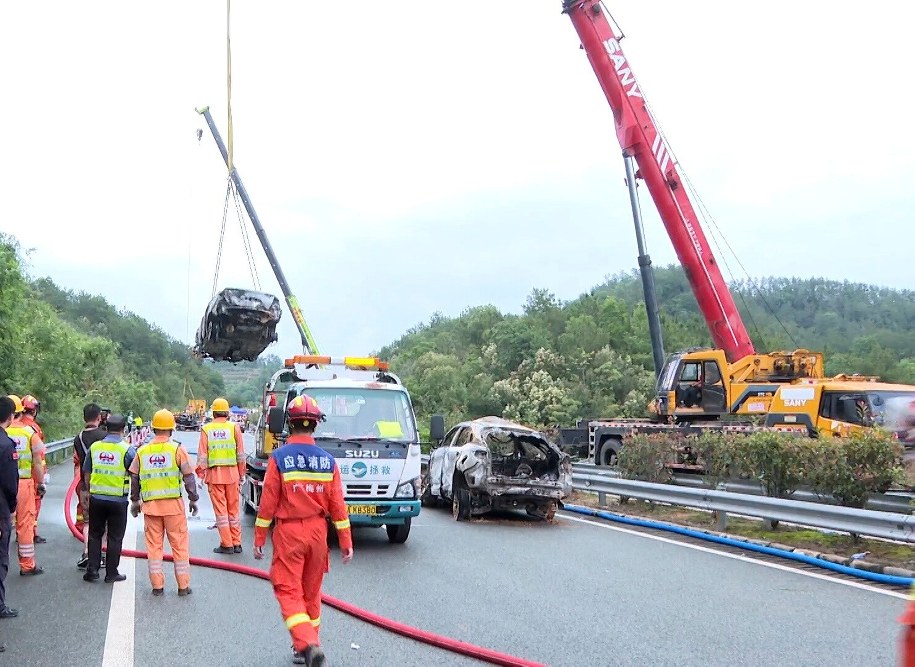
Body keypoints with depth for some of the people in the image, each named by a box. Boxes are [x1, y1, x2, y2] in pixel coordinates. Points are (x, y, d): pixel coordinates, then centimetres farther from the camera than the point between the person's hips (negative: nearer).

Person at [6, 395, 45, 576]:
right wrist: (41, 483, 10)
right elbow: (37, 462, -1)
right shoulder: (29, 432, -5)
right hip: (24, 483, -1)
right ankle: (27, 565, 15)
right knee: (25, 524, 8)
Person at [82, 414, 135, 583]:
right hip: (118, 500, -3)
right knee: (115, 537, 6)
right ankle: (111, 573, 11)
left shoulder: (95, 446, 3)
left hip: (96, 498, 3)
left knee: (95, 534, 15)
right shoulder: (127, 449, -9)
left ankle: (92, 570, 16)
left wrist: (88, 493, 21)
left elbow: (86, 473, 12)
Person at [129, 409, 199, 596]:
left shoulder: (142, 451, 6)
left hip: (150, 505, 3)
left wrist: (135, 501, 24)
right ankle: (183, 585, 9)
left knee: (154, 544, 11)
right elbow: (189, 477, -3)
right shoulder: (177, 449, -4)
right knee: (179, 544, 5)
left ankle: (157, 585, 13)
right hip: (174, 504, -2)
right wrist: (193, 499, 8)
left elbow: (134, 478, 12)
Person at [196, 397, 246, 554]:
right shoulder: (234, 427, 1)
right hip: (232, 472, 1)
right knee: (233, 509, 10)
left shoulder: (206, 429, 1)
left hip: (214, 474, -1)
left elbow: (202, 455, 1)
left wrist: (201, 475, 7)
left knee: (220, 510, 5)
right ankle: (236, 543, 13)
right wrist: (242, 475, 9)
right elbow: (241, 454, 2)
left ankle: (226, 544, 6)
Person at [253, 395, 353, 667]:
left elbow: (268, 503, -9)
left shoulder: (279, 458, -11)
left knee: (289, 592, 1)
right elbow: (337, 505, 0)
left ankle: (308, 644, -18)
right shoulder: (327, 460, -1)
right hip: (317, 532, 4)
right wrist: (346, 542, 6)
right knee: (311, 592, 16)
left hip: (288, 532, -4)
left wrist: (259, 538, 0)